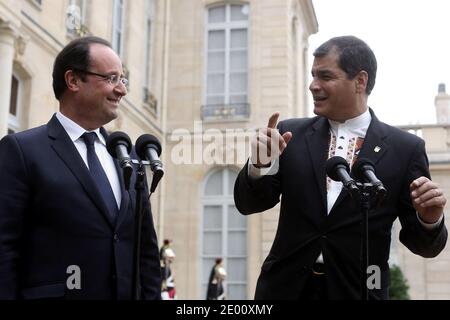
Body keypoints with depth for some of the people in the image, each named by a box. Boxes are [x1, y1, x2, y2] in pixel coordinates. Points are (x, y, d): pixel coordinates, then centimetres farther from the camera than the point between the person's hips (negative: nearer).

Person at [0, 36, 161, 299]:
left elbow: (147, 248, 11)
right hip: (51, 292, -5)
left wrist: (151, 294, 3)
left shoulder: (128, 156, 10)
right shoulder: (21, 149, -7)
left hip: (129, 292, 6)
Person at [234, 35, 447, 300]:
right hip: (286, 286, 2)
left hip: (358, 291, -1)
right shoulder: (291, 134, 0)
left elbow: (423, 245, -2)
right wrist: (260, 166, -17)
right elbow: (248, 204, 2)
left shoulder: (406, 149, -6)